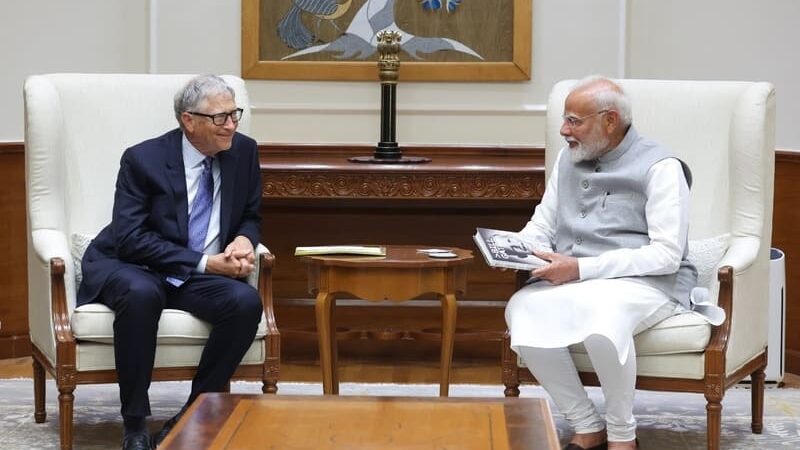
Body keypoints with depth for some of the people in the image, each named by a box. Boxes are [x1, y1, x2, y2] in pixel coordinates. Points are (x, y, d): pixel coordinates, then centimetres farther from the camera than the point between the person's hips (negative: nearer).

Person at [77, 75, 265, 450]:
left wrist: (244, 240, -12)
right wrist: (204, 263, -24)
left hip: (202, 276, 4)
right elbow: (131, 239, -18)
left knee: (246, 303, -28)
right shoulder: (143, 159, -14)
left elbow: (250, 217, 14)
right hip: (130, 268, -4)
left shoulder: (244, 151, 0)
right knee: (142, 293, -40)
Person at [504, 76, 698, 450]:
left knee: (601, 317, -40)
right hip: (570, 280, 6)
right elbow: (542, 224, 19)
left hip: (645, 282, -6)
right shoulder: (569, 158, 15)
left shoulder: (659, 167, -7)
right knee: (522, 310, -28)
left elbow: (666, 255, -15)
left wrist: (581, 268, -21)